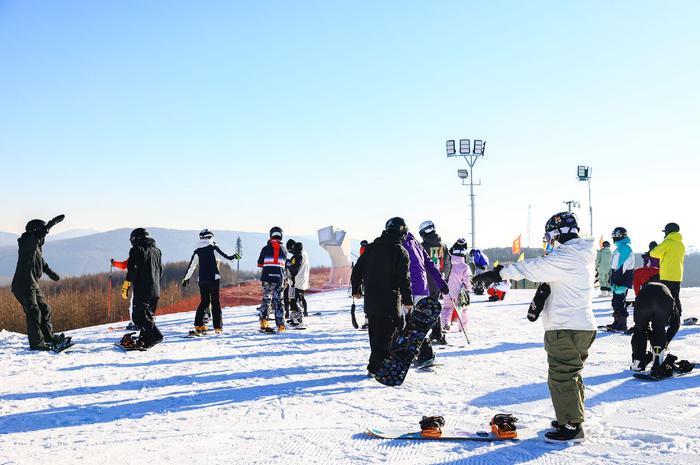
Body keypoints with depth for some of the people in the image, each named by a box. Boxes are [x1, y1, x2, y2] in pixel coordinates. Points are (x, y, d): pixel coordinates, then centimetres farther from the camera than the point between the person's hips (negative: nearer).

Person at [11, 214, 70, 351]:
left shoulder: (37, 246, 17)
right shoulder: (27, 242, -11)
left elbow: (41, 261, 32)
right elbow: (36, 236, -33)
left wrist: (50, 272, 38)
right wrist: (51, 224, -36)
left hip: (33, 285, 10)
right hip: (23, 285, -10)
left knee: (45, 309, 12)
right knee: (34, 312, -11)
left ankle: (49, 337, 20)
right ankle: (36, 343, -8)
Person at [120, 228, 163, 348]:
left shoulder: (137, 250, -5)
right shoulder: (156, 250, 18)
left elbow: (132, 270, -12)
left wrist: (125, 287, -9)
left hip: (142, 289, -8)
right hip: (155, 290, 8)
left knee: (139, 315, -8)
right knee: (148, 314, 15)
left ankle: (155, 335, -22)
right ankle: (144, 339, 14)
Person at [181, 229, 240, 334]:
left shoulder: (197, 251, 8)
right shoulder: (213, 247, -2)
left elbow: (191, 265, 11)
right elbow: (225, 256, -2)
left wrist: (186, 278, 20)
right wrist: (233, 257, 18)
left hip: (202, 279, 4)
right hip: (214, 277, -4)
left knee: (204, 301, 14)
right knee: (215, 302, 1)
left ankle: (198, 325, 7)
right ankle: (218, 326, -2)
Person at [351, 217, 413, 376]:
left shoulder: (371, 247, 9)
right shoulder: (400, 251, -8)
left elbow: (357, 269, 12)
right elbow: (404, 278, -11)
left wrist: (356, 289, 23)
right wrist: (407, 299, -2)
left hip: (370, 298, 6)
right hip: (390, 300, -6)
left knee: (374, 333, 16)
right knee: (386, 335, -1)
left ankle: (377, 364, 25)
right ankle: (375, 368, -4)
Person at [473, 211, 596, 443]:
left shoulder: (567, 257, -18)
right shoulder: (580, 255, 14)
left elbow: (534, 268, -22)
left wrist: (500, 273, -19)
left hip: (566, 329, -10)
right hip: (582, 325, 10)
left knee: (561, 377, -2)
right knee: (571, 375, 19)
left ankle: (572, 426, 5)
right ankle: (572, 418, 29)